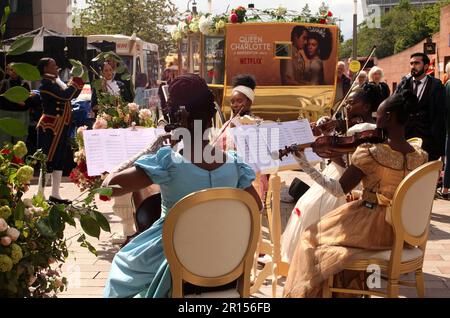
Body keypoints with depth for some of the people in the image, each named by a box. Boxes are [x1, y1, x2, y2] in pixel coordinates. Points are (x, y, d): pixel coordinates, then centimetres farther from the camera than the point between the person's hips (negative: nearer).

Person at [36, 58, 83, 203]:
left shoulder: (53, 82, 17)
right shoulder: (46, 83, -13)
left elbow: (70, 96, 19)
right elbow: (65, 96, -25)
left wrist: (78, 85, 6)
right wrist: (74, 83, -9)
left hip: (59, 127, 10)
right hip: (50, 127, -10)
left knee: (59, 160, 11)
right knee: (49, 161, -7)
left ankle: (55, 195, 16)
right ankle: (40, 195, -3)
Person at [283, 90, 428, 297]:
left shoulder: (369, 153, -22)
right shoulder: (420, 156, -3)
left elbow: (338, 190, -17)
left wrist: (303, 163, -10)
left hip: (372, 229, -6)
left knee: (313, 238, 17)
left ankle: (311, 291, 28)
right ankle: (347, 286, 38)